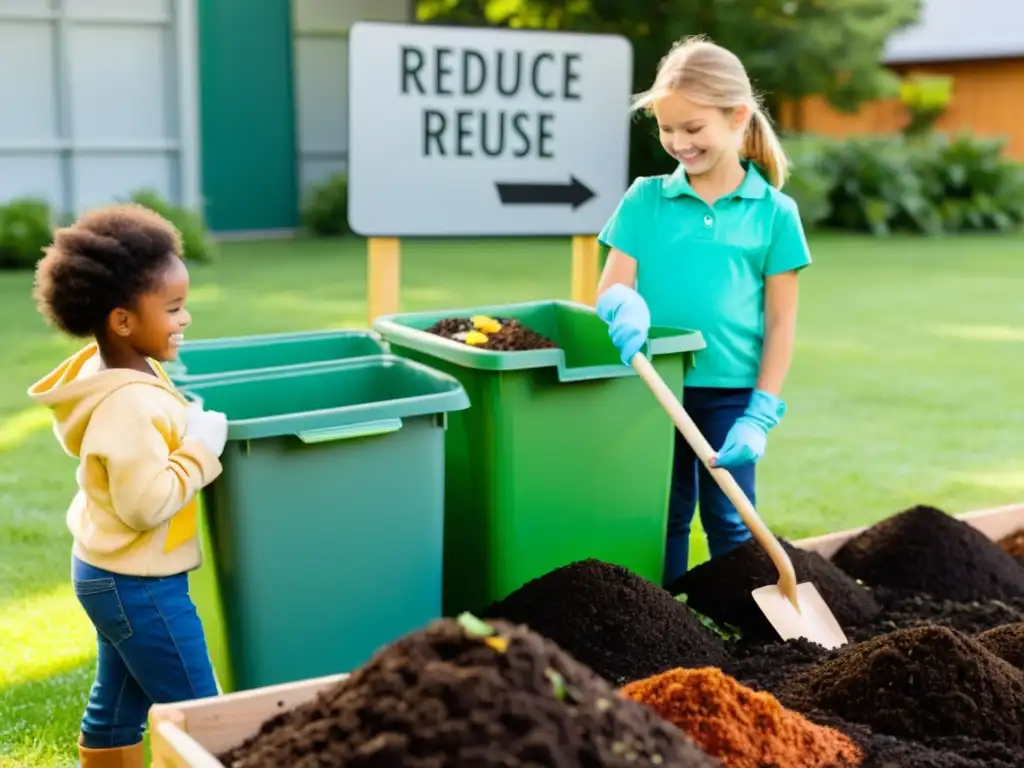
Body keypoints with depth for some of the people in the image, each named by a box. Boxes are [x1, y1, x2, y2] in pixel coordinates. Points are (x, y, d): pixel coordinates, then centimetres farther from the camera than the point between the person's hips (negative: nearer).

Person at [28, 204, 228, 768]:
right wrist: (203, 446, -22)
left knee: (116, 706, 20)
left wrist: (189, 427, 4)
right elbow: (147, 503, -30)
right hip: (138, 582, -10)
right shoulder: (128, 403, -28)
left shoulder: (113, 369, 2)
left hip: (113, 572, 10)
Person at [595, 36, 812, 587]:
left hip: (730, 392, -1)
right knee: (662, 518, 12)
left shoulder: (774, 212, -3)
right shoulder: (644, 199, 1)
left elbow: (780, 322, -2)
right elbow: (609, 291, -2)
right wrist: (626, 307, -27)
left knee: (729, 521, 9)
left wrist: (760, 414, -8)